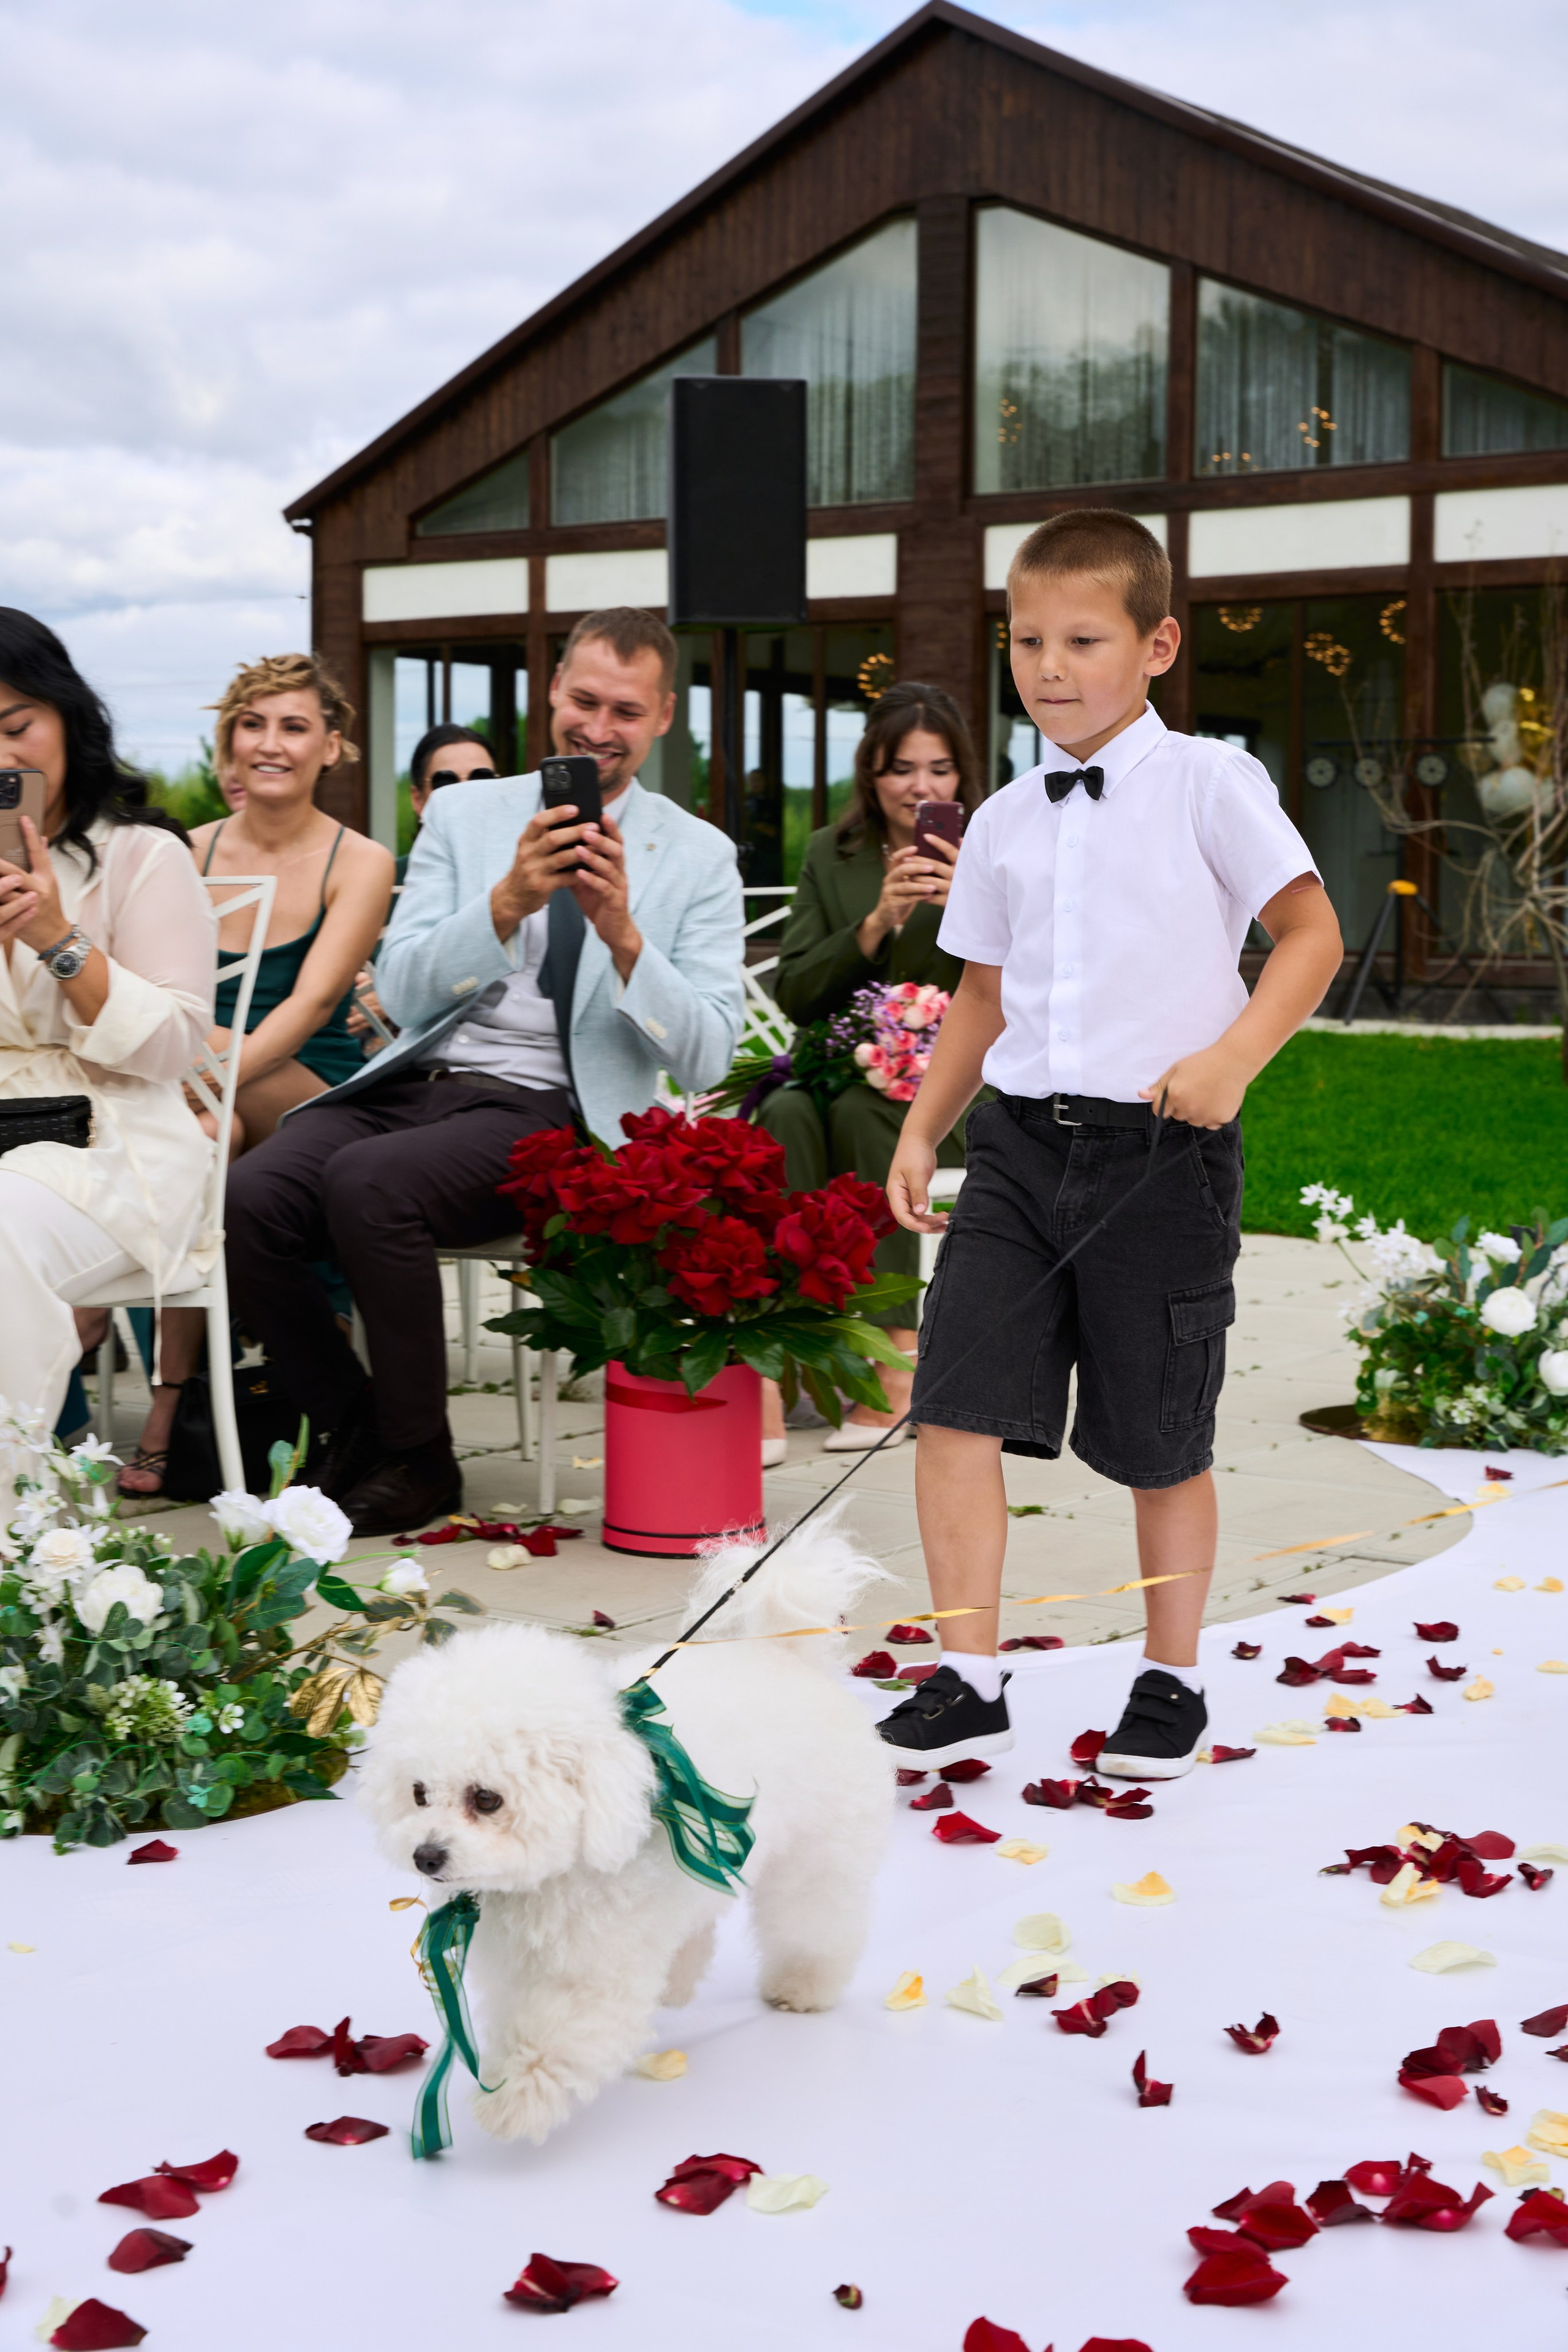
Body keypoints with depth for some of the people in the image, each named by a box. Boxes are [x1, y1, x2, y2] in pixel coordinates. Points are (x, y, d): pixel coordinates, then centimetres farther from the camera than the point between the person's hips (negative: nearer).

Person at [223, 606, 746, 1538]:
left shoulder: (699, 857, 7)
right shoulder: (463, 815, 13)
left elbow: (704, 1059, -3)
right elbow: (404, 992, 2)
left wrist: (622, 932, -18)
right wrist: (507, 902, -14)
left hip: (549, 1113, -3)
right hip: (416, 1081, 4)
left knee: (367, 1182, -33)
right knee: (248, 1198, -25)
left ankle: (420, 1461, -10)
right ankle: (359, 1433, 0)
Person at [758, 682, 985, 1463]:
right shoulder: (832, 854, 11)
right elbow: (791, 994, 2)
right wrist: (877, 923, -12)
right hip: (844, 1070, 2)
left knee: (860, 1111, -35)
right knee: (786, 1114, -33)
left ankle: (896, 1363, -31)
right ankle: (766, 1377, -42)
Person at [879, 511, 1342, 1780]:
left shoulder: (1209, 783, -2)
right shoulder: (1005, 822, 12)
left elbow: (1312, 932, -5)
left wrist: (1232, 1059, -19)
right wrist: (920, 1133, 13)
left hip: (1161, 1147, -4)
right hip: (1020, 1137, 4)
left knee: (1161, 1443, 7)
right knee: (956, 1405, -6)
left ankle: (1172, 1681, 26)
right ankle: (970, 1680, 5)